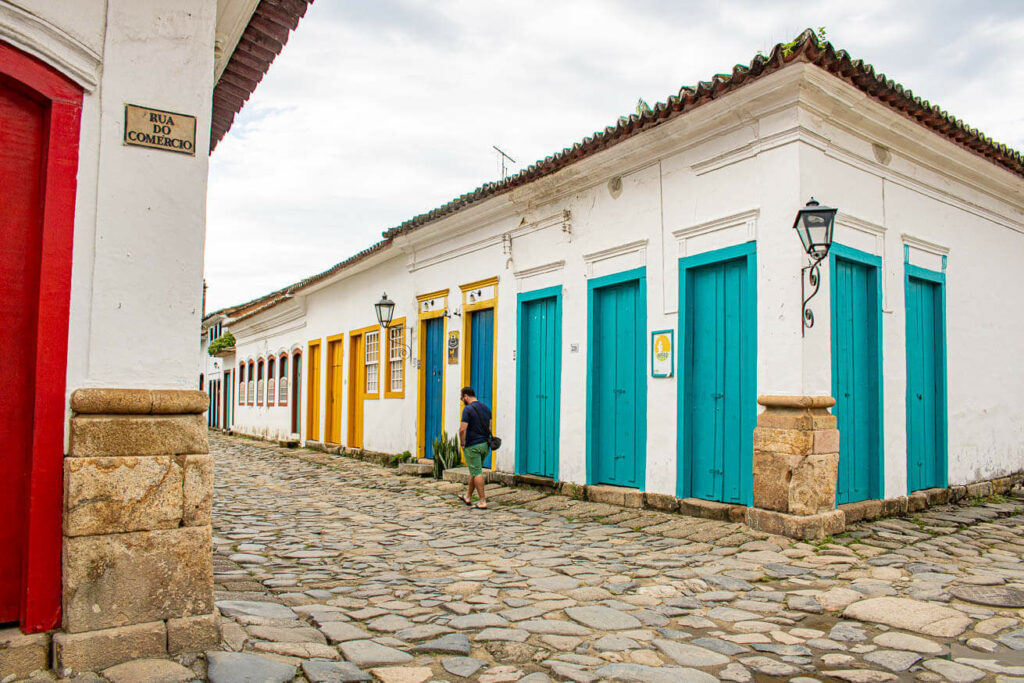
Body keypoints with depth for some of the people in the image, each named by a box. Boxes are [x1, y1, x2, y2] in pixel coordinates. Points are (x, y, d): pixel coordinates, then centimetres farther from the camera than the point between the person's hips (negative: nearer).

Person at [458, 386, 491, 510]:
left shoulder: (468, 409, -14)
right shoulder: (486, 408, 10)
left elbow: (462, 429, -19)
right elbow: (489, 427, 14)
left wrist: (462, 443, -6)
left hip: (472, 446, -8)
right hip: (485, 444, 8)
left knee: (477, 472, -3)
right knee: (474, 471, 19)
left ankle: (482, 502, -3)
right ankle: (468, 497, 30)